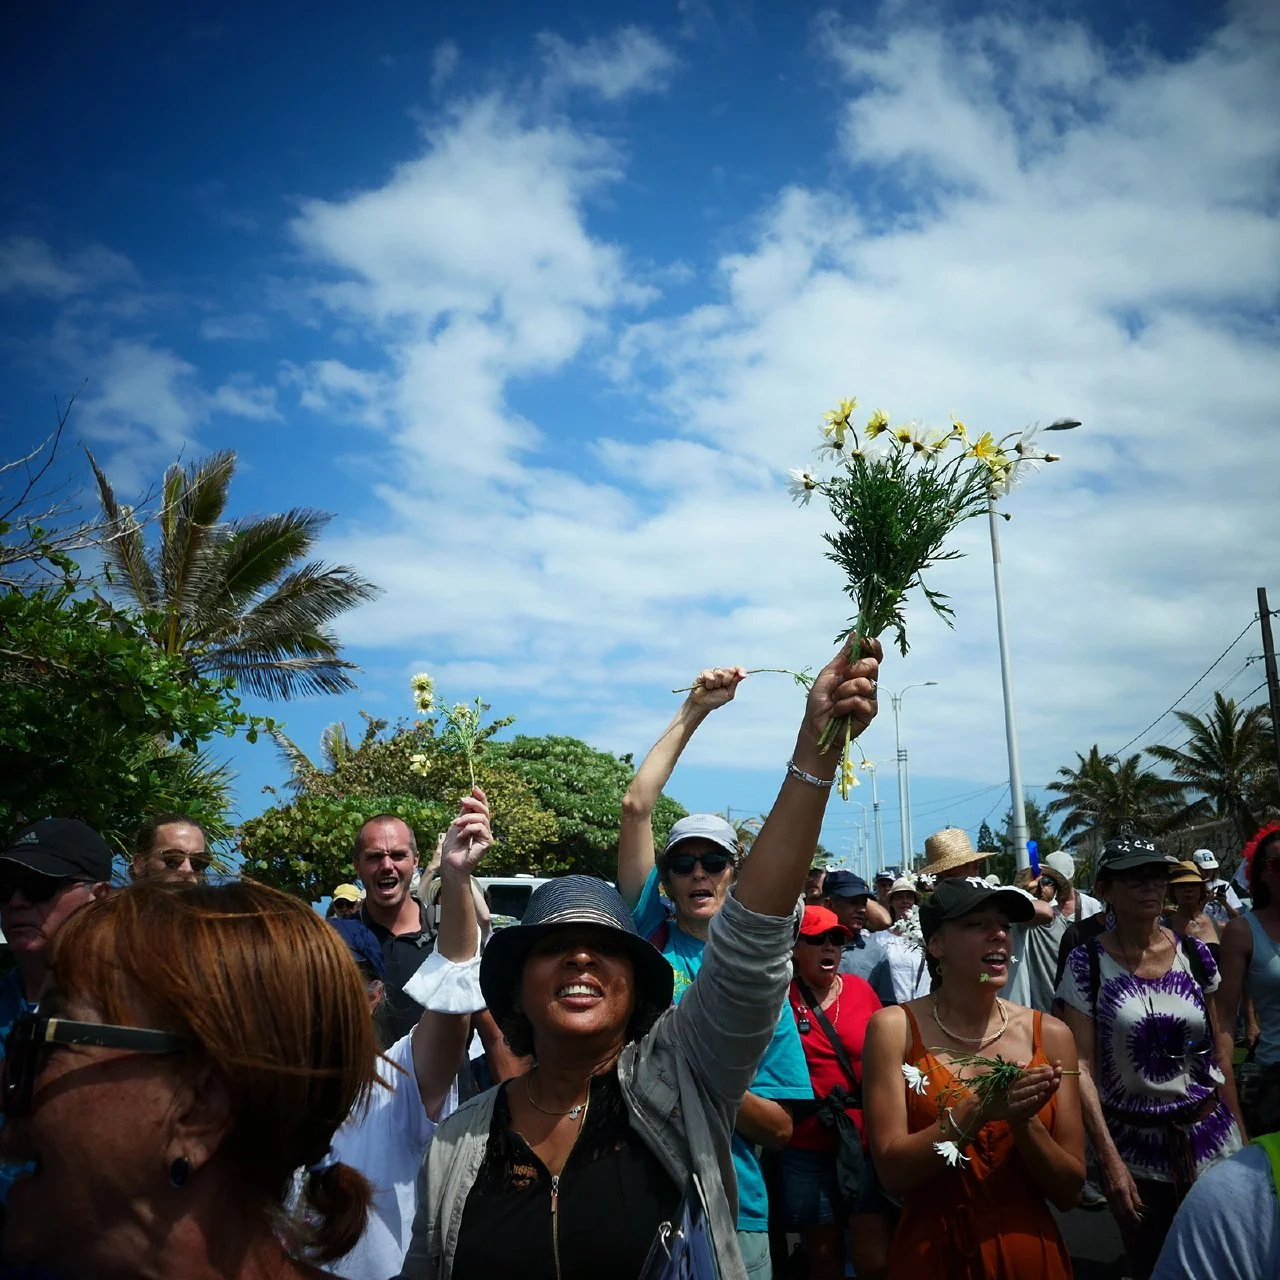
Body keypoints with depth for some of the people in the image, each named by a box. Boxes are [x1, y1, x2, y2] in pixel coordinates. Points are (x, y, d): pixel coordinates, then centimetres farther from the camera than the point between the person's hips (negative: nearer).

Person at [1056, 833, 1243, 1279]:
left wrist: (1240, 1132, 7)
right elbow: (1082, 1065, -13)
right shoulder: (1086, 963, -12)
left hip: (1211, 1139, 3)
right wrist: (1109, 1157, -16)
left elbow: (1218, 1052, 6)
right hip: (1135, 1147, -2)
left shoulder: (1195, 954, -2)